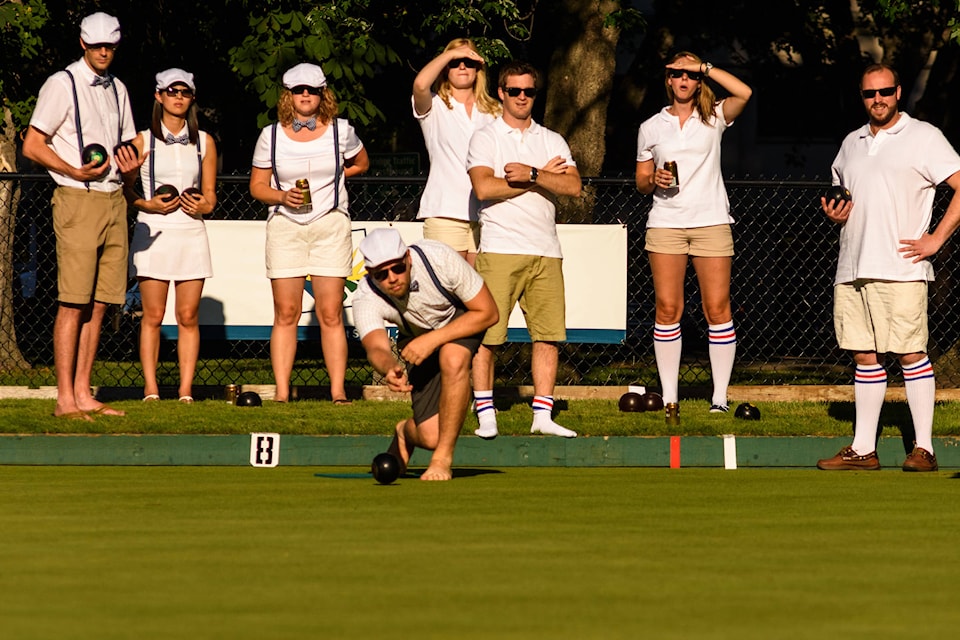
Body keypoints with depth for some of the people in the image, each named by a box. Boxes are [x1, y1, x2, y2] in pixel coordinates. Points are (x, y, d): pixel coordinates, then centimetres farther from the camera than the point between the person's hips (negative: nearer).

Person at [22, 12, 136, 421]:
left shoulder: (117, 89, 17)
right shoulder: (62, 85, -4)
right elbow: (32, 146, -6)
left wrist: (128, 163, 3)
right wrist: (75, 171, -18)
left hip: (114, 200, 7)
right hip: (78, 201, -7)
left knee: (99, 305, 4)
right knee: (73, 304, -9)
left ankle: (83, 394, 7)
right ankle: (65, 399, -10)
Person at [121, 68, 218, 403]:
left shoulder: (204, 142, 12)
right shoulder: (143, 141, 5)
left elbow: (210, 193, 15)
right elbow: (125, 189, 5)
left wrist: (203, 206, -7)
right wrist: (149, 204, -12)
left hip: (191, 233, 2)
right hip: (153, 233, -2)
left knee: (188, 316, -1)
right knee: (153, 315, -3)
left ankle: (186, 391, 0)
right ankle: (150, 388, -1)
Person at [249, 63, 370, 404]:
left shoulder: (340, 132, 5)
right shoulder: (271, 136, 5)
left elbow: (361, 164, 23)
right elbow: (257, 186, 8)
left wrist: (328, 180, 12)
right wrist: (282, 196, -10)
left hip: (330, 225, -1)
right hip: (285, 226, 1)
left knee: (331, 314, -5)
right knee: (286, 313, -2)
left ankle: (338, 390, -5)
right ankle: (282, 391, -2)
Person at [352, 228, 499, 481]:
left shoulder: (440, 258, -33)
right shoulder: (366, 299, -29)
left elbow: (488, 313, -26)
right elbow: (376, 347, -46)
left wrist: (433, 340, -36)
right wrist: (389, 369, -70)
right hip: (418, 338, 1)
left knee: (452, 360, -38)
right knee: (431, 437, -13)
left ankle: (443, 459, -22)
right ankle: (406, 432, 27)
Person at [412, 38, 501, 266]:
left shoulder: (494, 111, 19)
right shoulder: (435, 106, 9)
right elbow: (420, 84, -14)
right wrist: (450, 54, -3)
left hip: (485, 212, 3)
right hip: (445, 213, -3)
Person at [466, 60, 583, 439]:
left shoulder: (552, 141, 16)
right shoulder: (485, 139, 5)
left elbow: (573, 185, 2)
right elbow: (484, 187, -11)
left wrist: (531, 174, -12)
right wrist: (544, 177, -4)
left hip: (545, 251, 4)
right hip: (499, 249, -4)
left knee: (548, 334, 0)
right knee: (486, 334, -8)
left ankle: (543, 415, 4)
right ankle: (485, 415, -3)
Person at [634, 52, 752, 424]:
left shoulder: (714, 118, 7)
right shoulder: (652, 128, 12)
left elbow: (743, 93, -12)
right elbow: (641, 183, 16)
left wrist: (703, 67, -9)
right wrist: (654, 180, -7)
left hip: (711, 223, -1)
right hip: (665, 223, 1)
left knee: (717, 308, -5)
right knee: (667, 309, -3)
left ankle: (720, 398, -2)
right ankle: (669, 399, 1)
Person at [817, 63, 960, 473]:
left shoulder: (924, 137, -1)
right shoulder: (852, 144, 18)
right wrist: (834, 215, 6)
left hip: (900, 268, -6)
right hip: (852, 269, 6)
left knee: (910, 354, -7)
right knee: (865, 357, 7)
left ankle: (923, 448, -5)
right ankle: (863, 450, 9)